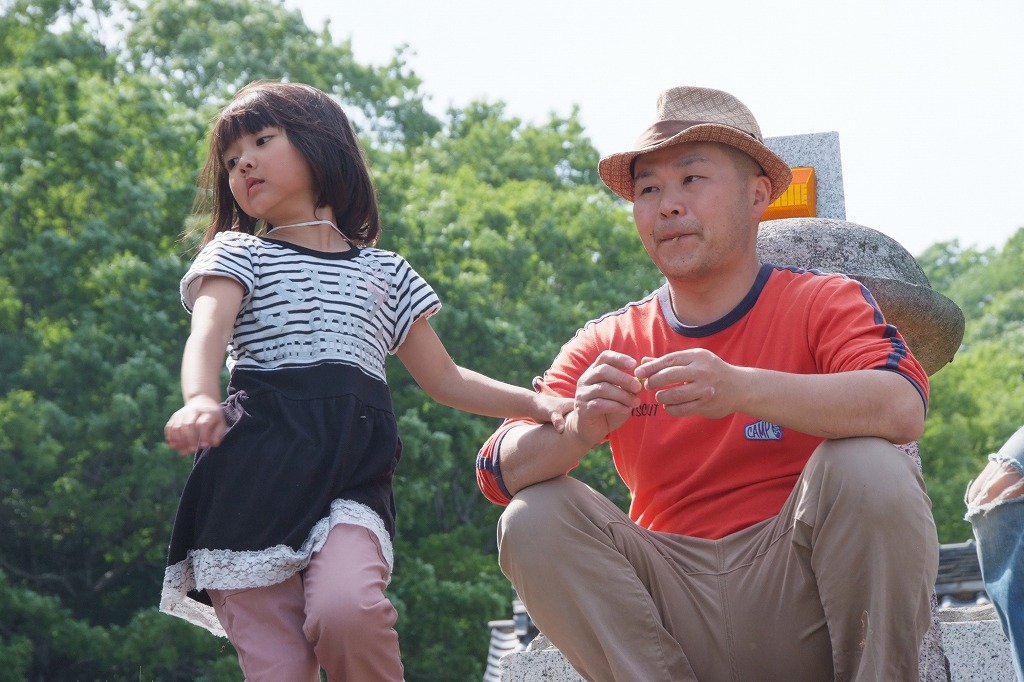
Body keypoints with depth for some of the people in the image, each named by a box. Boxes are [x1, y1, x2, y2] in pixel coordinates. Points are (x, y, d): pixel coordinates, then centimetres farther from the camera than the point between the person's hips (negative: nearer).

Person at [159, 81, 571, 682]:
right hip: (254, 469, 0)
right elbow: (208, 332, -8)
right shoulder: (237, 254, 15)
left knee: (345, 609, -30)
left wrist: (533, 402, 12)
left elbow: (443, 378, 29)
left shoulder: (384, 273, 23)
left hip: (351, 476, 1)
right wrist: (200, 400, -31)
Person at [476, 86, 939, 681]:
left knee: (868, 469, -28)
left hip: (796, 591, -2)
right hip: (675, 600, 2)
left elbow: (902, 408, -21)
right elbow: (499, 471, -2)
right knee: (534, 517, -17)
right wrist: (578, 432, -26)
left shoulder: (823, 303, 1)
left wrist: (741, 390, -36)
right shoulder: (605, 346, 10)